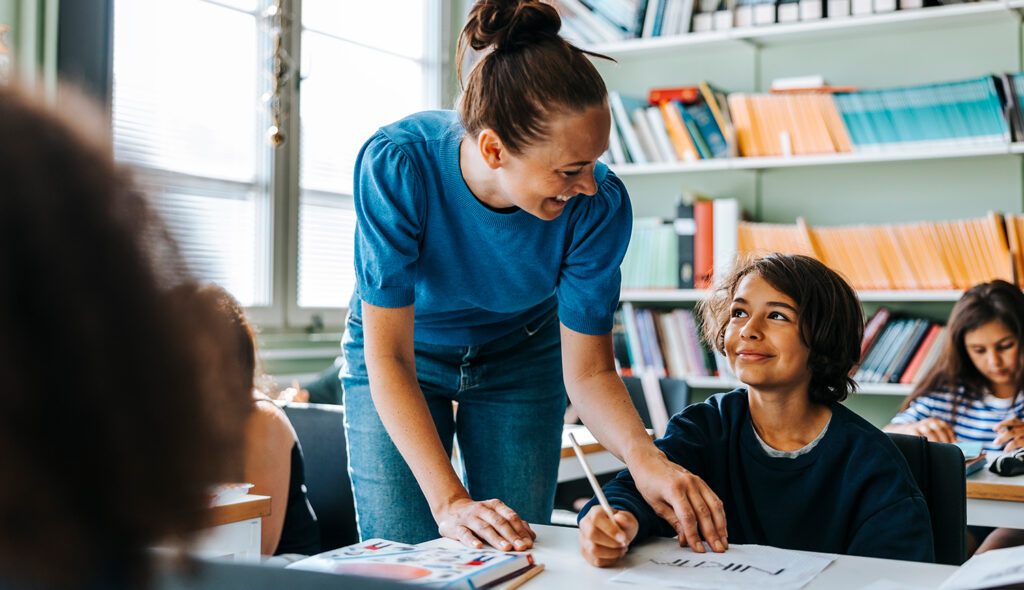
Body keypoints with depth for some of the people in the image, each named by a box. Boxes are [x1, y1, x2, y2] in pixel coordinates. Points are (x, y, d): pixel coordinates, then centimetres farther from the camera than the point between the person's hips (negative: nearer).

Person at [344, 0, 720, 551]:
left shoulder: (599, 203, -30)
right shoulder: (396, 165, -36)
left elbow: (588, 370, -20)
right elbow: (389, 360, -32)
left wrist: (643, 456, -39)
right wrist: (449, 500, -40)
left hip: (519, 357, 2)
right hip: (405, 351, -1)